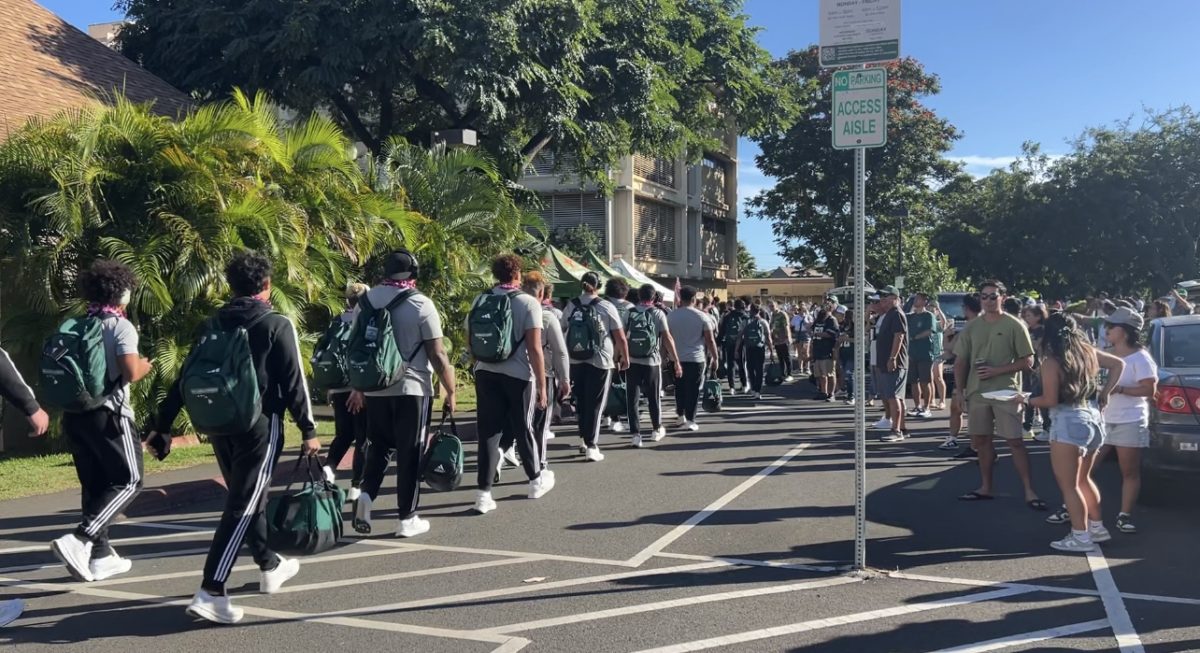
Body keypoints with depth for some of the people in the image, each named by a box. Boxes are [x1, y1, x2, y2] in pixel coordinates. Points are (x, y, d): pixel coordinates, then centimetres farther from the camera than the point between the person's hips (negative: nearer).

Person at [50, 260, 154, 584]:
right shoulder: (121, 326, -9)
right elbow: (130, 373, -19)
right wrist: (144, 367, 2)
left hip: (74, 414, 7)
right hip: (108, 414, -7)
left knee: (93, 485, 12)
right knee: (128, 481, 1)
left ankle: (100, 556, 15)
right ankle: (78, 540, -14)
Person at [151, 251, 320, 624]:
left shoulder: (215, 324, 8)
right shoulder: (277, 325, -7)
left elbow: (187, 377, 8)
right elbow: (294, 382, -10)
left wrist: (163, 424, 11)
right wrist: (308, 429, -5)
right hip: (259, 425, -6)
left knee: (249, 497, 21)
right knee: (243, 507, -6)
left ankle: (272, 567, 35)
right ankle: (210, 594, -13)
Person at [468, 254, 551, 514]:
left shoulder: (479, 301, 5)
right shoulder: (528, 302, -8)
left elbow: (471, 340, 11)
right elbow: (534, 349, -13)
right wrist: (542, 386, -8)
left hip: (485, 373, 3)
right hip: (519, 375, -3)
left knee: (488, 431, 5)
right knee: (523, 429, 12)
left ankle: (483, 493, 1)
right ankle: (537, 480, 32)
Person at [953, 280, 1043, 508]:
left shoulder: (1014, 325, -4)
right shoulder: (972, 327, 8)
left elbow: (1027, 361, -5)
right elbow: (961, 361, 11)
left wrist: (997, 370, -16)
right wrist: (959, 390, 2)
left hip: (1006, 392, -5)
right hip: (976, 392, 5)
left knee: (1015, 441, -6)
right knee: (981, 440, 11)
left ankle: (1029, 492, 0)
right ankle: (985, 488, 23)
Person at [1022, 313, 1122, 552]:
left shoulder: (1052, 362, -14)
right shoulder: (1088, 352, 7)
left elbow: (1050, 400, -15)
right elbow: (1118, 364, 20)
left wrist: (1027, 400, 1)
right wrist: (1105, 392, 20)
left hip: (1068, 422, -8)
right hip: (1091, 418, 8)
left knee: (1068, 485, 1)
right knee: (1082, 479, 23)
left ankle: (1081, 537, 4)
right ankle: (1097, 527, 30)